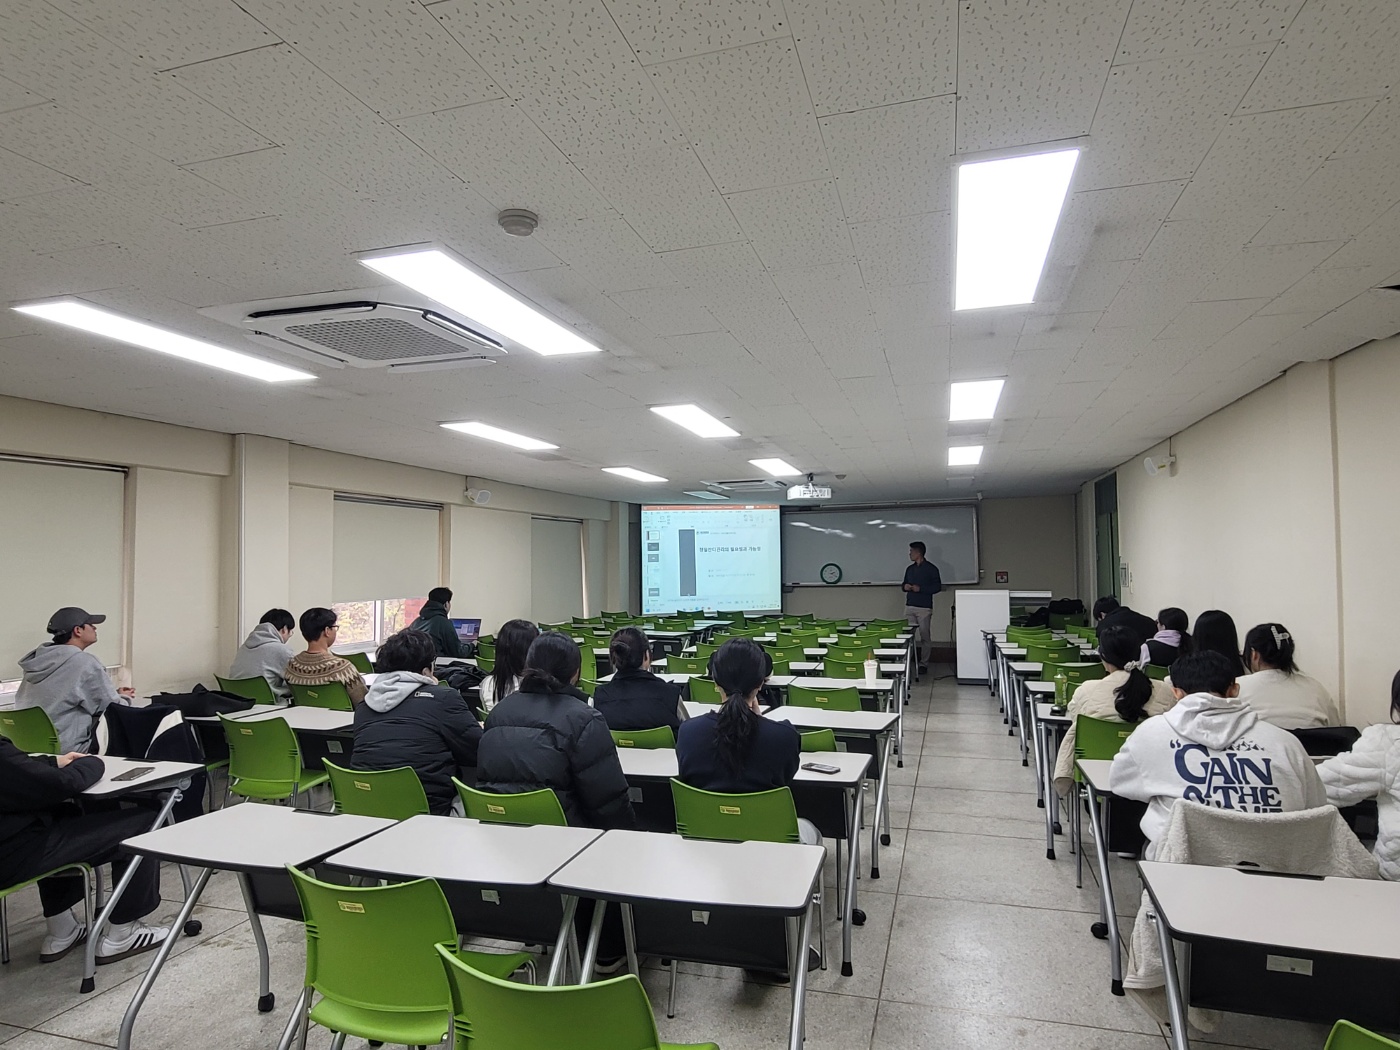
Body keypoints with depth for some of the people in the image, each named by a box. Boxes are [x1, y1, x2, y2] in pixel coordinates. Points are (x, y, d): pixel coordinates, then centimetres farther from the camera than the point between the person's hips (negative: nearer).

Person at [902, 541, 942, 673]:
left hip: (924, 608, -5)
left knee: (925, 637, -1)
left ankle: (923, 664, 5)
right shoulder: (910, 569, 15)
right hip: (909, 606, 5)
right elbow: (904, 584, 23)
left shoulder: (931, 568, -2)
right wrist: (905, 587, -1)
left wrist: (920, 589, -14)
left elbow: (938, 586, -5)